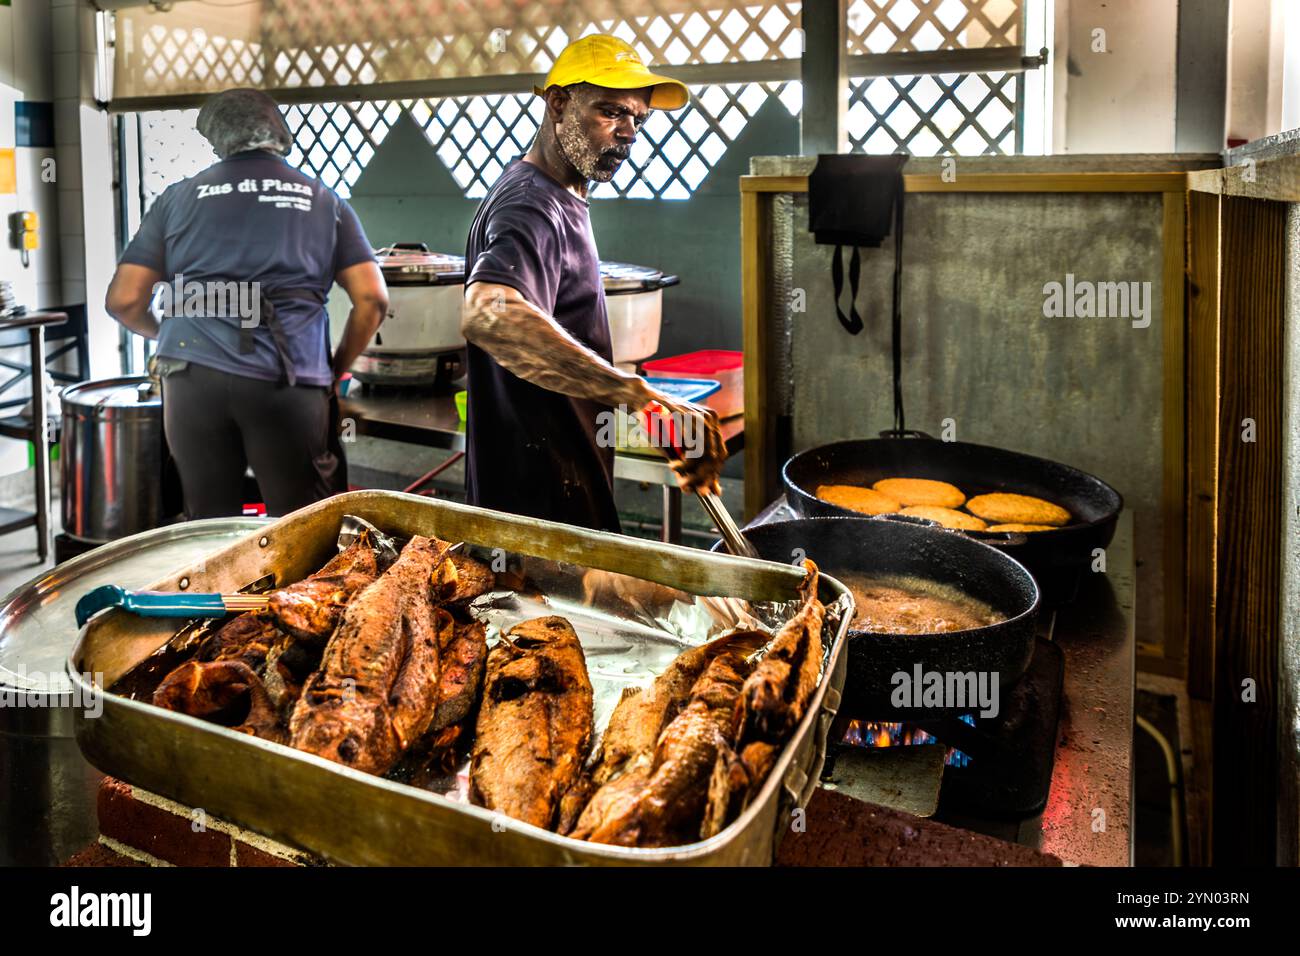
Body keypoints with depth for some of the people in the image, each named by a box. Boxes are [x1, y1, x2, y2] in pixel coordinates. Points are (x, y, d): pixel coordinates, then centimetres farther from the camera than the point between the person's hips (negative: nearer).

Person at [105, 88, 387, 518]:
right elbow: (372, 298, 5)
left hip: (194, 376, 1)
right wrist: (336, 370, 18)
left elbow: (124, 300, 11)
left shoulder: (179, 197, 15)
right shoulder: (322, 200, 15)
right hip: (289, 382, -1)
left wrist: (162, 334, 31)